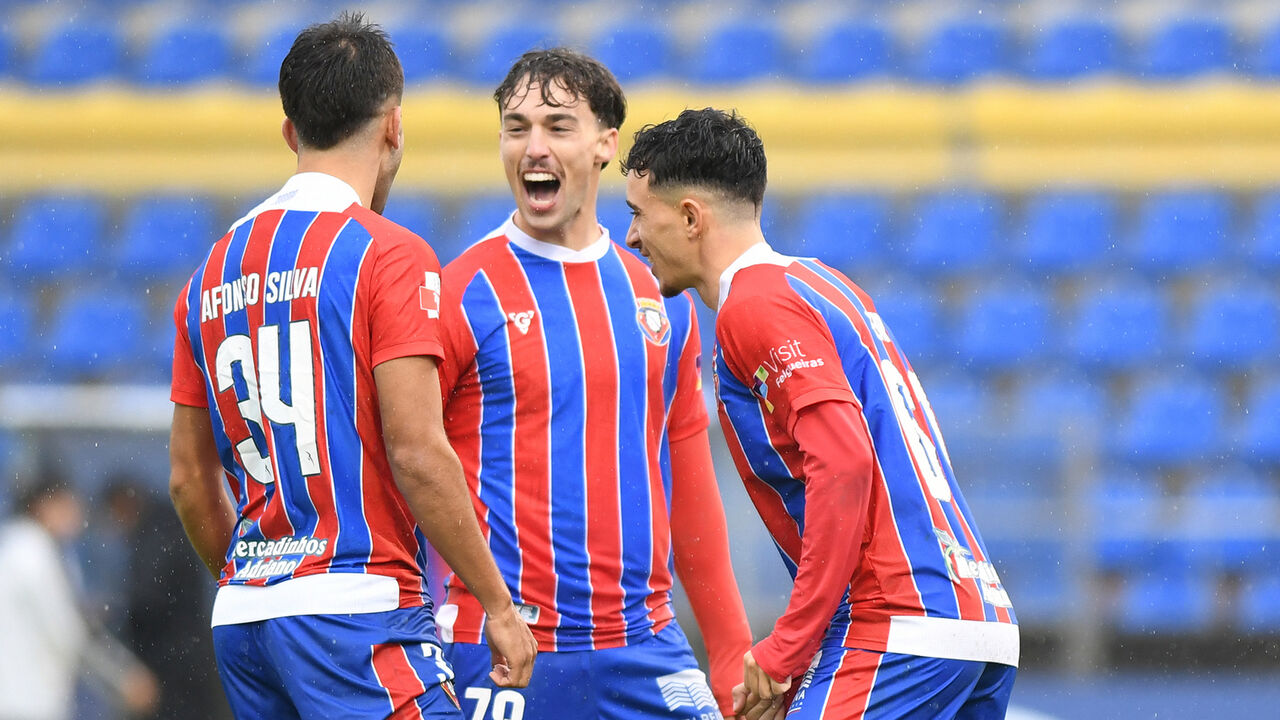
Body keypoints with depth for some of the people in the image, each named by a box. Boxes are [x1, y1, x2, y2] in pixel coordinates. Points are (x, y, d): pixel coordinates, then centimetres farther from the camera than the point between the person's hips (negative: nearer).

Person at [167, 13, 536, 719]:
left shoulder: (214, 268, 14)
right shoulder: (388, 256, -6)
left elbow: (189, 480, 17)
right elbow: (417, 455, -13)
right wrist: (498, 603, -6)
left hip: (240, 619, 7)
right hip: (358, 606, -7)